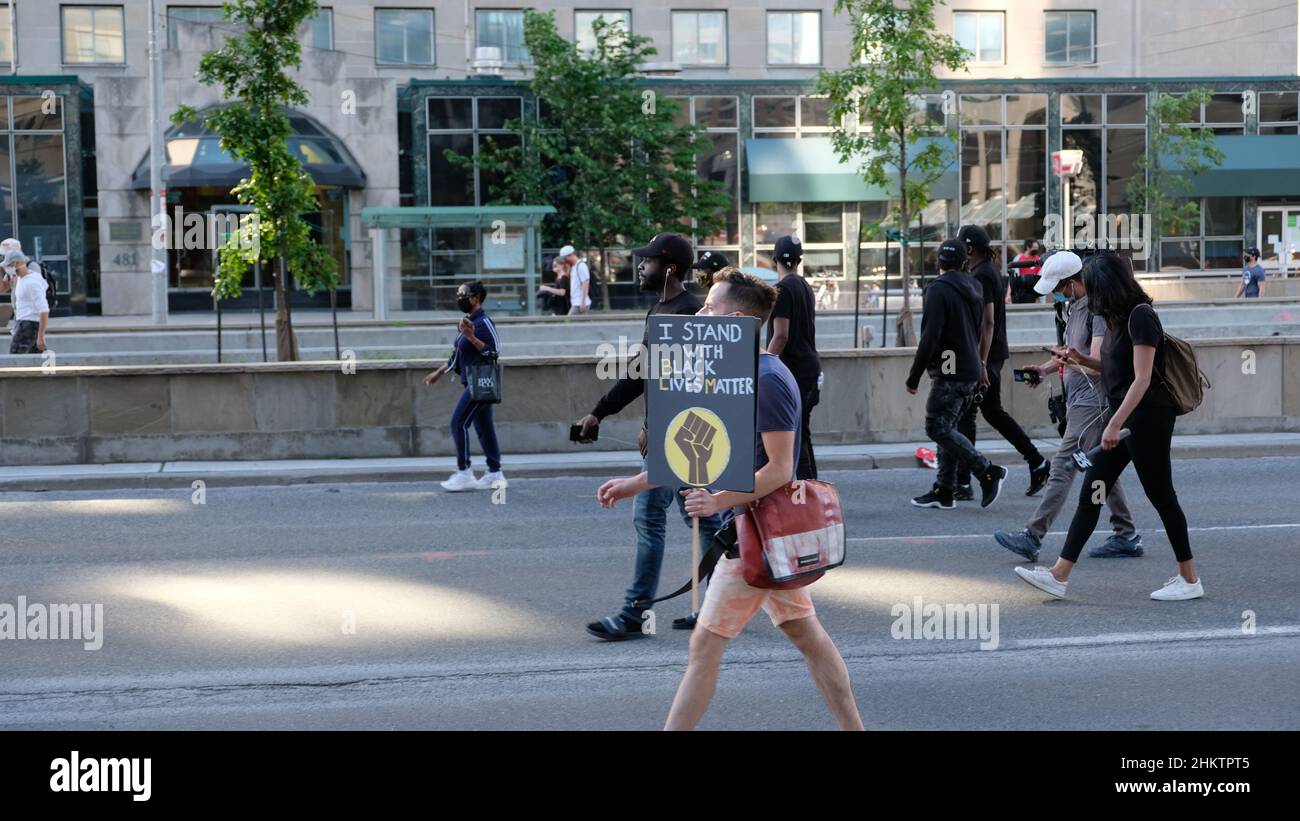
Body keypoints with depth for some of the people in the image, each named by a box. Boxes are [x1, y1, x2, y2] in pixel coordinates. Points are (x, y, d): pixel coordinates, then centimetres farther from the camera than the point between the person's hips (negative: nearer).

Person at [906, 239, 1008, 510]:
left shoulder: (938, 290, -13)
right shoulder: (974, 288, 13)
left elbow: (930, 337, -19)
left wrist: (914, 375, -14)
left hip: (949, 373, -9)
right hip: (971, 372, 9)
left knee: (938, 428, -8)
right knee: (947, 428, 12)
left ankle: (988, 472, -10)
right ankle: (943, 491, 11)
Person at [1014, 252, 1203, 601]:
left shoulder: (1141, 316, -15)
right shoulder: (1120, 317, 13)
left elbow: (1142, 378, -21)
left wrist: (1115, 424, -25)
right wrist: (1082, 359, 7)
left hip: (1148, 417, -10)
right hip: (1125, 416, 10)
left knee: (1160, 495, -1)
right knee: (1091, 493, 5)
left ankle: (1190, 579, 12)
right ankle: (1058, 575, 4)